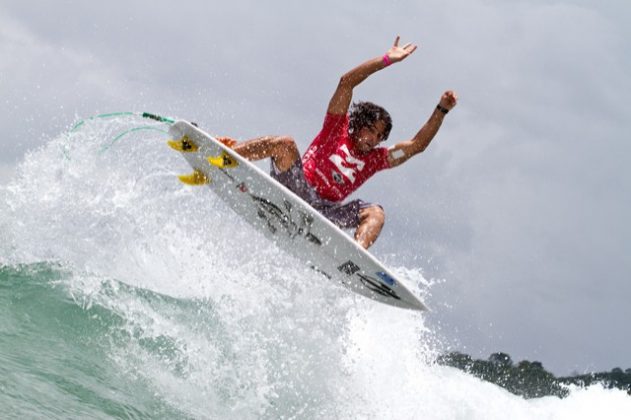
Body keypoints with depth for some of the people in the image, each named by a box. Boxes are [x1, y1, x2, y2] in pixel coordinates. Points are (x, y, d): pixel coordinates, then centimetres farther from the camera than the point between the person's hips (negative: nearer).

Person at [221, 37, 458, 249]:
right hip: (297, 187, -3)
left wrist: (441, 110, 10)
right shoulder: (338, 128, 16)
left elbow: (417, 145, 19)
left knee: (375, 213, -21)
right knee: (286, 144, -27)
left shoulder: (375, 159, 25)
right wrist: (387, 60, 5)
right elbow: (347, 82, 8)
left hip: (325, 211, 3)